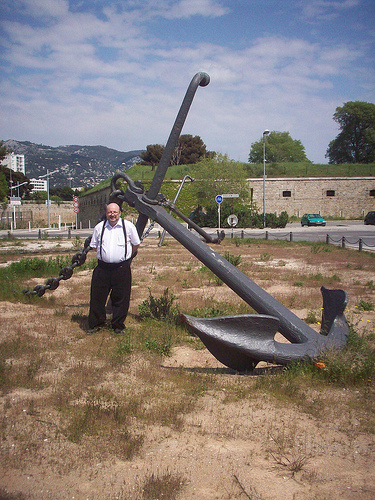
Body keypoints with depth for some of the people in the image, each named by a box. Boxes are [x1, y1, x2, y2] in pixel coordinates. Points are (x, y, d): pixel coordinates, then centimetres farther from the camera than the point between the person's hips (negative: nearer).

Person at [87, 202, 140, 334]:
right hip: (102, 267, 2)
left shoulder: (128, 226, 2)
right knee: (97, 296, 4)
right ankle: (95, 324, 19)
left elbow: (136, 244, 12)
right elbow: (94, 245, 21)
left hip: (122, 268, -2)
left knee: (121, 298, 3)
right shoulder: (99, 227, 9)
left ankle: (118, 326, 17)